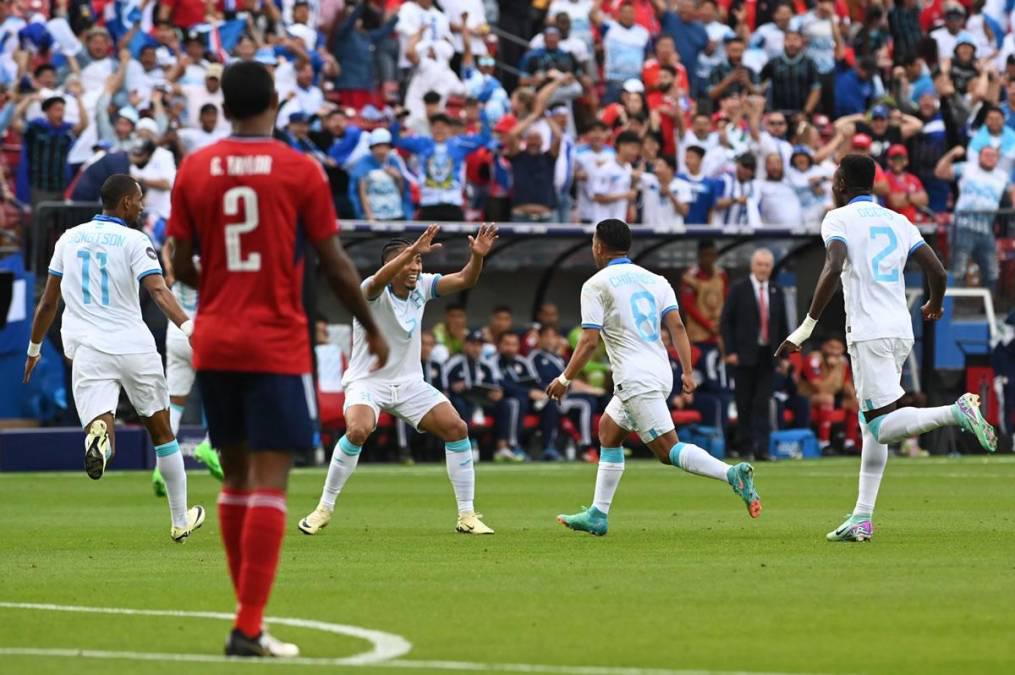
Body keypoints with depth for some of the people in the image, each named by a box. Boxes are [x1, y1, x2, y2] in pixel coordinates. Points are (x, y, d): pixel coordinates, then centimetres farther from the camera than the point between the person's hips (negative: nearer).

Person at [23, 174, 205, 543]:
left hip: (88, 353, 2)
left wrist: (34, 349, 28)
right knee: (162, 433, 16)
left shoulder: (70, 238, 11)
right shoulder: (134, 241, -3)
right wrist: (189, 327, -27)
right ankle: (181, 520, 24)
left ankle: (98, 432, -47)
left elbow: (48, 303, 17)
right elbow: (158, 291, -18)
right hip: (134, 347, -2)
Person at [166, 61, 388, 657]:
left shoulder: (194, 170, 3)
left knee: (236, 476, 15)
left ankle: (250, 614, 21)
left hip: (214, 344, 4)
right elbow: (336, 266, -5)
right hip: (277, 346, -4)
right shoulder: (300, 171, -6)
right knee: (270, 482, -4)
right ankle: (249, 628, -11)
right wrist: (373, 329, 9)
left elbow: (180, 266, 3)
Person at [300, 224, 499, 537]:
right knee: (358, 431, -32)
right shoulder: (373, 291, -17)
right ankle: (324, 508, -15)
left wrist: (477, 256, -30)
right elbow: (379, 280, -41)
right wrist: (412, 250, -55)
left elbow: (464, 280, -9)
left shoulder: (421, 287, 0)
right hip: (367, 381, -5)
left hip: (409, 382, 5)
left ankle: (467, 515, -2)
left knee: (457, 428, -10)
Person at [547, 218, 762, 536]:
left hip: (635, 379, -8)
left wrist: (564, 380, 0)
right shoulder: (654, 280, 15)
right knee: (608, 433, 21)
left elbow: (589, 342, -9)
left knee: (668, 449, -12)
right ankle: (597, 515, 21)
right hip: (660, 373, 8)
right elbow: (676, 325, 4)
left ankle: (732, 474, -31)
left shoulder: (596, 285, -4)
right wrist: (687, 372, 1)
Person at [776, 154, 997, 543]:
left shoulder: (838, 219, -1)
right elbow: (937, 272, 12)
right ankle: (862, 518, 9)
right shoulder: (898, 221, 17)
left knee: (883, 427, -10)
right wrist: (934, 307, 34)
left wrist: (806, 328, -18)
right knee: (872, 424, 13)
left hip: (869, 333, -7)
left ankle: (957, 413, -29)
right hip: (901, 331, 7)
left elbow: (833, 269, -19)